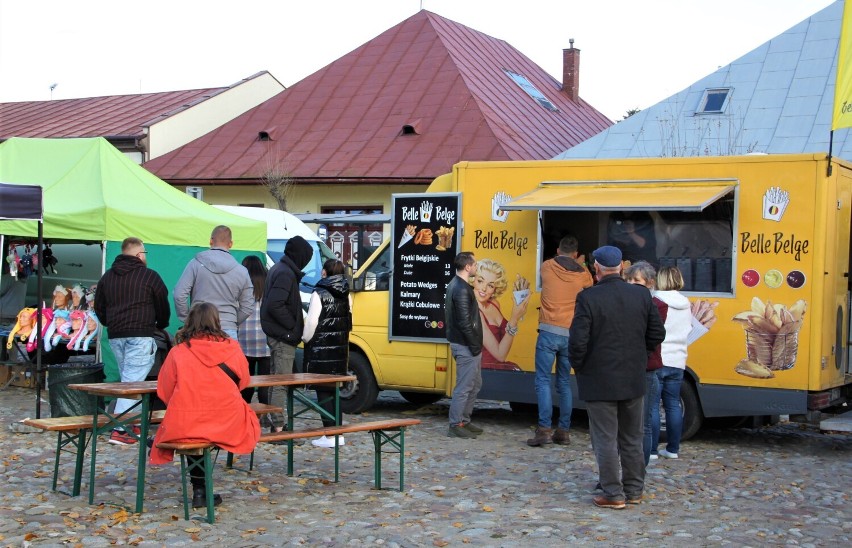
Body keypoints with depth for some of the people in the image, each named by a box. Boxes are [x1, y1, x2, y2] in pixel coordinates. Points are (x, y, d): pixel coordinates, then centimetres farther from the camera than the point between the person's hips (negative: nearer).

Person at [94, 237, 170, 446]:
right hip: (140, 335, -6)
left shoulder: (107, 276, 14)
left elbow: (99, 306, 19)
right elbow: (163, 306, 5)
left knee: (128, 378, 16)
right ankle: (119, 430, -16)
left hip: (115, 336, 6)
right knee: (133, 381, -9)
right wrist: (161, 325, 24)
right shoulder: (149, 276, -1)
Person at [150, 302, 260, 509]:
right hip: (227, 425, 0)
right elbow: (243, 382, 16)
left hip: (184, 423, 0)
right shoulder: (231, 348, 3)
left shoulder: (177, 352, 0)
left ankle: (199, 491, 33)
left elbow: (164, 391, 3)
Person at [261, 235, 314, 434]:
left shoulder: (278, 269, 15)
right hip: (283, 336, -11)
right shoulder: (286, 273, -17)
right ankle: (278, 426, -5)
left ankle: (275, 424, 23)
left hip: (277, 334, 11)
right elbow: (275, 305, -26)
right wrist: (293, 325, -17)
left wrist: (296, 323, 11)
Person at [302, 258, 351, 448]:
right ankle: (338, 433, 15)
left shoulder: (319, 294, -11)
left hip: (321, 350, -7)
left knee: (324, 392, -4)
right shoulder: (345, 295, 9)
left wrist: (306, 338, 4)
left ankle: (330, 435, -7)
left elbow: (311, 322, -12)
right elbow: (347, 323, 12)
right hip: (340, 350, 7)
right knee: (335, 391, 13)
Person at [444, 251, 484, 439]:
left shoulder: (456, 285, 15)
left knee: (475, 384, 18)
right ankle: (455, 425, 0)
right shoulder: (462, 289, -19)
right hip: (465, 346, -11)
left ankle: (464, 420, 24)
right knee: (464, 386, -5)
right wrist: (475, 345, -17)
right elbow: (464, 322, -23)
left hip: (466, 345, 11)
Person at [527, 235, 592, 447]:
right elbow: (589, 282, 29)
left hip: (549, 332, -3)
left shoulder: (547, 267, 2)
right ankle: (563, 430, 12)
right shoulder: (582, 274, 6)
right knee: (564, 383, 11)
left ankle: (545, 428, -14)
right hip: (571, 334, 3)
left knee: (543, 380, -4)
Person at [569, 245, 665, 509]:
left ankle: (613, 494, 8)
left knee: (605, 440, 4)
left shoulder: (588, 298, -16)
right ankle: (634, 490, 25)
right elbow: (657, 334, 4)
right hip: (633, 380, 5)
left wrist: (578, 367, -1)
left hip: (599, 381, -5)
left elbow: (577, 341, -18)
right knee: (632, 439, 17)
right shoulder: (642, 295, -1)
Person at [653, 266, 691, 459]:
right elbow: (687, 331, 16)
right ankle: (673, 449, 15)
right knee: (673, 405, 12)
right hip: (677, 362, 6)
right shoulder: (686, 305, 8)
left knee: (651, 406, 0)